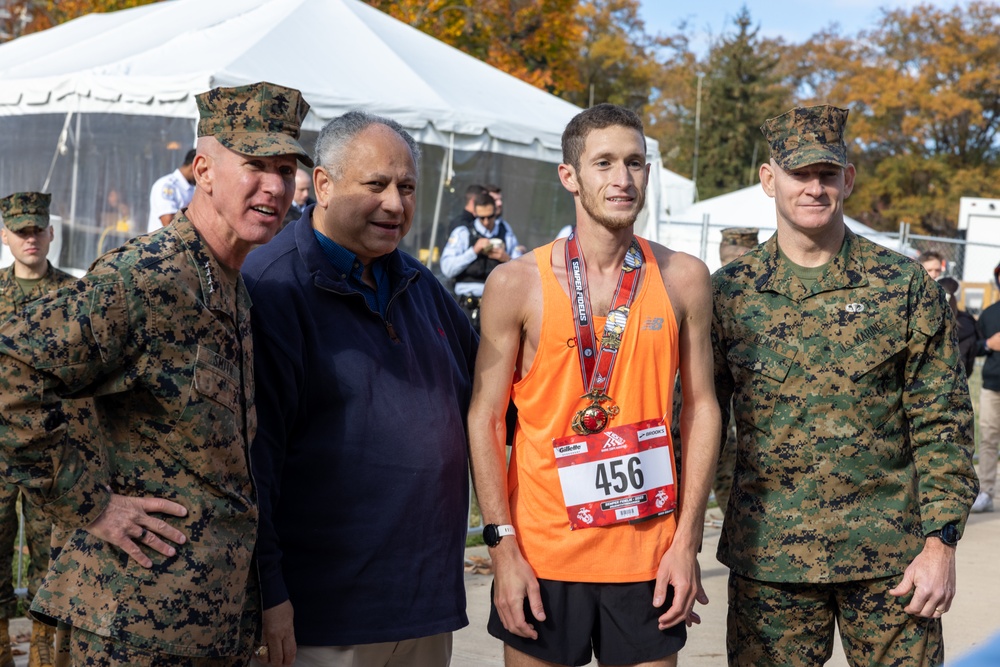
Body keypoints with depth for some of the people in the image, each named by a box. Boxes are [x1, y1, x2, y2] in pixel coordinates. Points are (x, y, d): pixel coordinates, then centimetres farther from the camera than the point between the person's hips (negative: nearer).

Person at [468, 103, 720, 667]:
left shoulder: (684, 278, 2)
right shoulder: (517, 283, -4)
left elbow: (701, 408, 4)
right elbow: (485, 419, -2)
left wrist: (688, 542, -1)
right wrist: (503, 546, -8)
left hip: (649, 557, 2)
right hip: (540, 554, -1)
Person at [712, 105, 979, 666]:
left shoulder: (906, 286, -1)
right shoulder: (728, 292, 1)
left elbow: (941, 424, 0)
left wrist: (941, 542, -7)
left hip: (890, 558, 0)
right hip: (768, 560, 1)